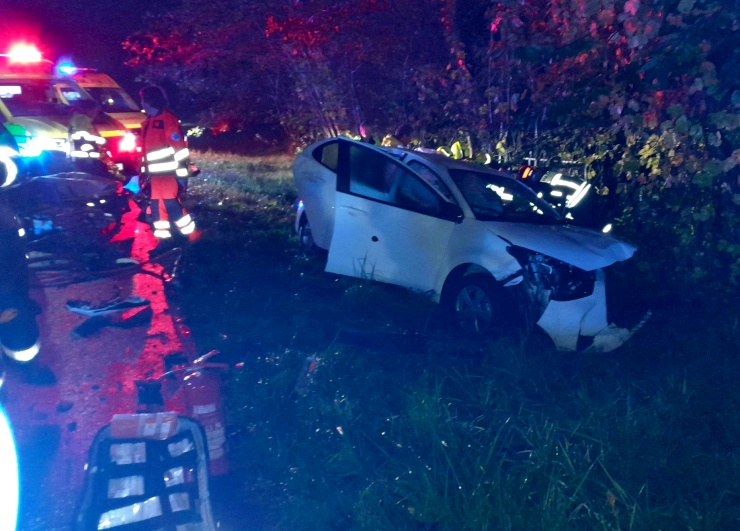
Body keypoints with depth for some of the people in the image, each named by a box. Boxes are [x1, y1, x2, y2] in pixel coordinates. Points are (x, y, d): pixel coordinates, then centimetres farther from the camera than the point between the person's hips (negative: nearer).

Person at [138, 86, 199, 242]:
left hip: (167, 172, -9)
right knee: (156, 204, 11)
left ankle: (191, 232, 0)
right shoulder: (149, 121, 18)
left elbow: (179, 146, -16)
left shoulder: (168, 119, -11)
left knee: (171, 203, -10)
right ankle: (161, 235, 19)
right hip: (155, 173, 9)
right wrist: (145, 171, 22)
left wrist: (181, 169, -19)